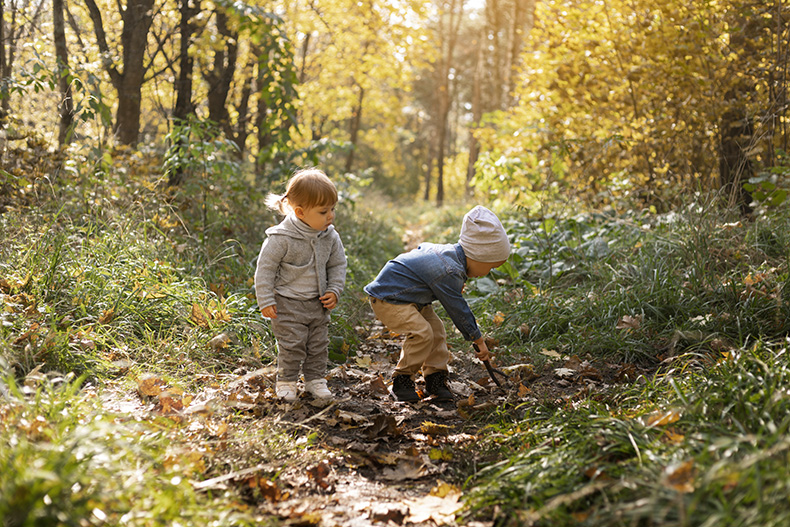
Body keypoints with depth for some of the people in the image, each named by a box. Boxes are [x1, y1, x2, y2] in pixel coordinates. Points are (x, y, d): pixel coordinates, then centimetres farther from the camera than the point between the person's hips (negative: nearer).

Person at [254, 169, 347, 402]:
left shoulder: (330, 237, -4)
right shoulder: (281, 238, -20)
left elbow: (338, 265, 10)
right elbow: (265, 268, -13)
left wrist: (334, 291, -1)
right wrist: (266, 301, -13)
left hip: (318, 304, 5)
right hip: (288, 304, -5)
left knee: (318, 345, 12)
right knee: (291, 346, -1)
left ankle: (315, 379, 28)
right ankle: (286, 381, 17)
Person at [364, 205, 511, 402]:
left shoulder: (450, 251, 3)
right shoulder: (449, 272, -28)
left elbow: (423, 248, 23)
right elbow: (457, 309, -21)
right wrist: (479, 340, -10)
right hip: (387, 298, -11)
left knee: (436, 328, 4)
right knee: (421, 333, -23)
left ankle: (436, 378, 11)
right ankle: (402, 380, -8)